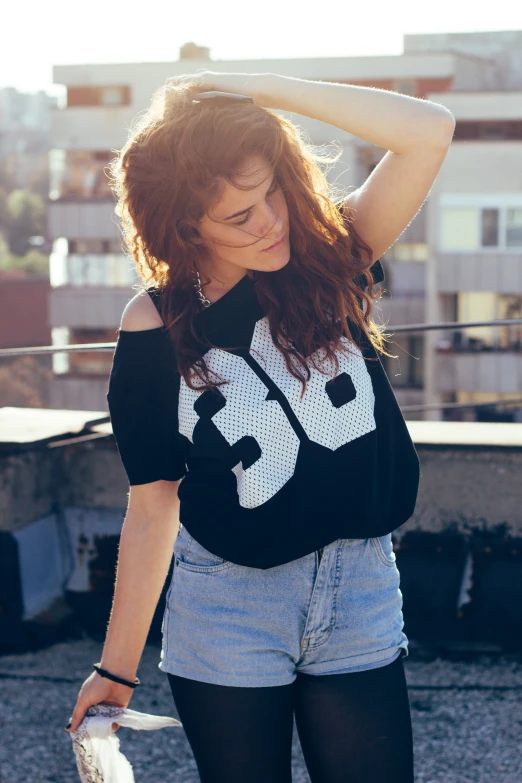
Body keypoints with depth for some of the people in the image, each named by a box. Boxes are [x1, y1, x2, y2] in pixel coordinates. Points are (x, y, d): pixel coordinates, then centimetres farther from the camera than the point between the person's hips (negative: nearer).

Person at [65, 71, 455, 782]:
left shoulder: (328, 260, -5)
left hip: (362, 595, 2)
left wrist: (260, 87, -19)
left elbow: (429, 132, -18)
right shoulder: (157, 328, -7)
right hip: (228, 610, -1)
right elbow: (152, 508, -3)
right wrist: (117, 667, -1)